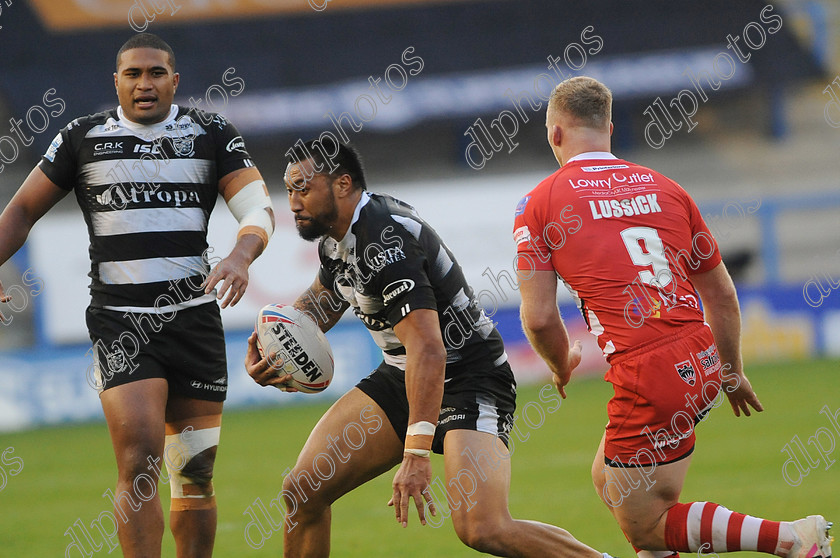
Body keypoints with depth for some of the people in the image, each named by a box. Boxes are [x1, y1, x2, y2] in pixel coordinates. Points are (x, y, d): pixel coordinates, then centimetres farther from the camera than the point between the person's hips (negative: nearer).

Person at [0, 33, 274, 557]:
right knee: (139, 456, -19)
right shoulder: (84, 137, 6)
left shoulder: (212, 134, 6)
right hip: (119, 321, -2)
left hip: (195, 315, 2)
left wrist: (241, 256, -23)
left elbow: (258, 207, -2)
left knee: (195, 472, 5)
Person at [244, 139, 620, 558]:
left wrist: (416, 453, -42)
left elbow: (428, 349, -36)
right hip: (400, 378, 9)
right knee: (303, 491, -2)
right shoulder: (334, 234, 3)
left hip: (469, 381, -9)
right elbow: (324, 296, 26)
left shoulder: (383, 242, -27)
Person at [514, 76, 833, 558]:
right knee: (608, 480, 26)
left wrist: (563, 365, 18)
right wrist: (732, 372, 33)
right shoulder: (664, 188, 14)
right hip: (703, 364, 7)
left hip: (648, 381, -7)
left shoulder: (539, 204, 0)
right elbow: (722, 295, 18)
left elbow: (539, 318, -4)